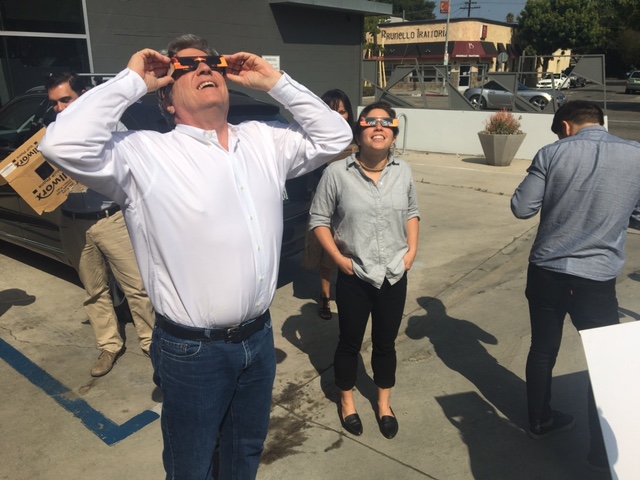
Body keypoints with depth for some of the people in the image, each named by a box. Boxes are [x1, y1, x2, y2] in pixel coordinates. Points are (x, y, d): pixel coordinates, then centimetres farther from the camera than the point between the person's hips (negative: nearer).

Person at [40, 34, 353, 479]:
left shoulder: (265, 140, 5)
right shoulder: (144, 153, -10)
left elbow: (334, 136, 9)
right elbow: (64, 144, -24)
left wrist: (276, 83, 2)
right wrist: (132, 81, -14)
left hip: (259, 337, 5)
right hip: (192, 351, -4)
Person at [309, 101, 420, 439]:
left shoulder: (403, 171, -1)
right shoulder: (337, 172, -13)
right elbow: (319, 219, -6)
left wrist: (412, 249, 2)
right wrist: (337, 257, -13)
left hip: (394, 275, 3)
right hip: (354, 276, -3)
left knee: (386, 343, 18)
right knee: (350, 342, 14)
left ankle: (384, 403, 40)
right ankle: (347, 401, 39)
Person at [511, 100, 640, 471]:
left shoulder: (553, 153, -6)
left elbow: (521, 209, -5)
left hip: (546, 272, 1)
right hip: (597, 280, -1)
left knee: (543, 350, 18)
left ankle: (540, 421, 37)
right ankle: (602, 449, 26)